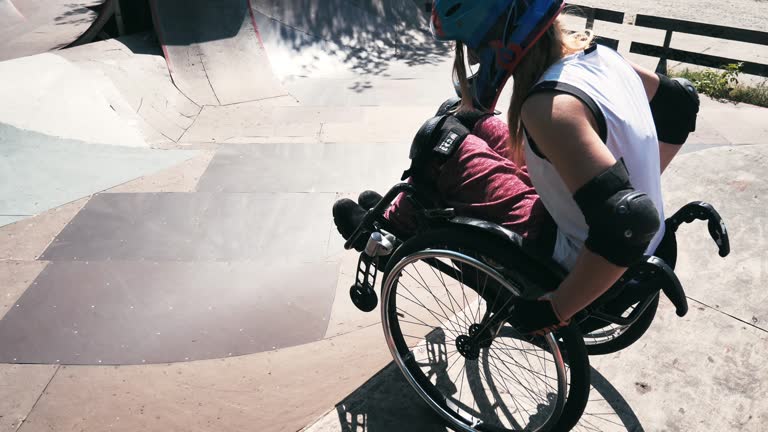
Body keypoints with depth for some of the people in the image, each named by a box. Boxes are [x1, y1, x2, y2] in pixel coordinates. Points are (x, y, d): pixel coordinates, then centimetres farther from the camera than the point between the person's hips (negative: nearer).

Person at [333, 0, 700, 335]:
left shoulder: (549, 107, -31)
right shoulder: (597, 55, -5)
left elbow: (627, 225, -38)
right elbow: (680, 101, 11)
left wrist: (555, 310, -25)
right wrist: (641, 181, 16)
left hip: (581, 266, -8)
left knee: (442, 146, -4)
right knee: (472, 125, 14)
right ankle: (407, 207, 35)